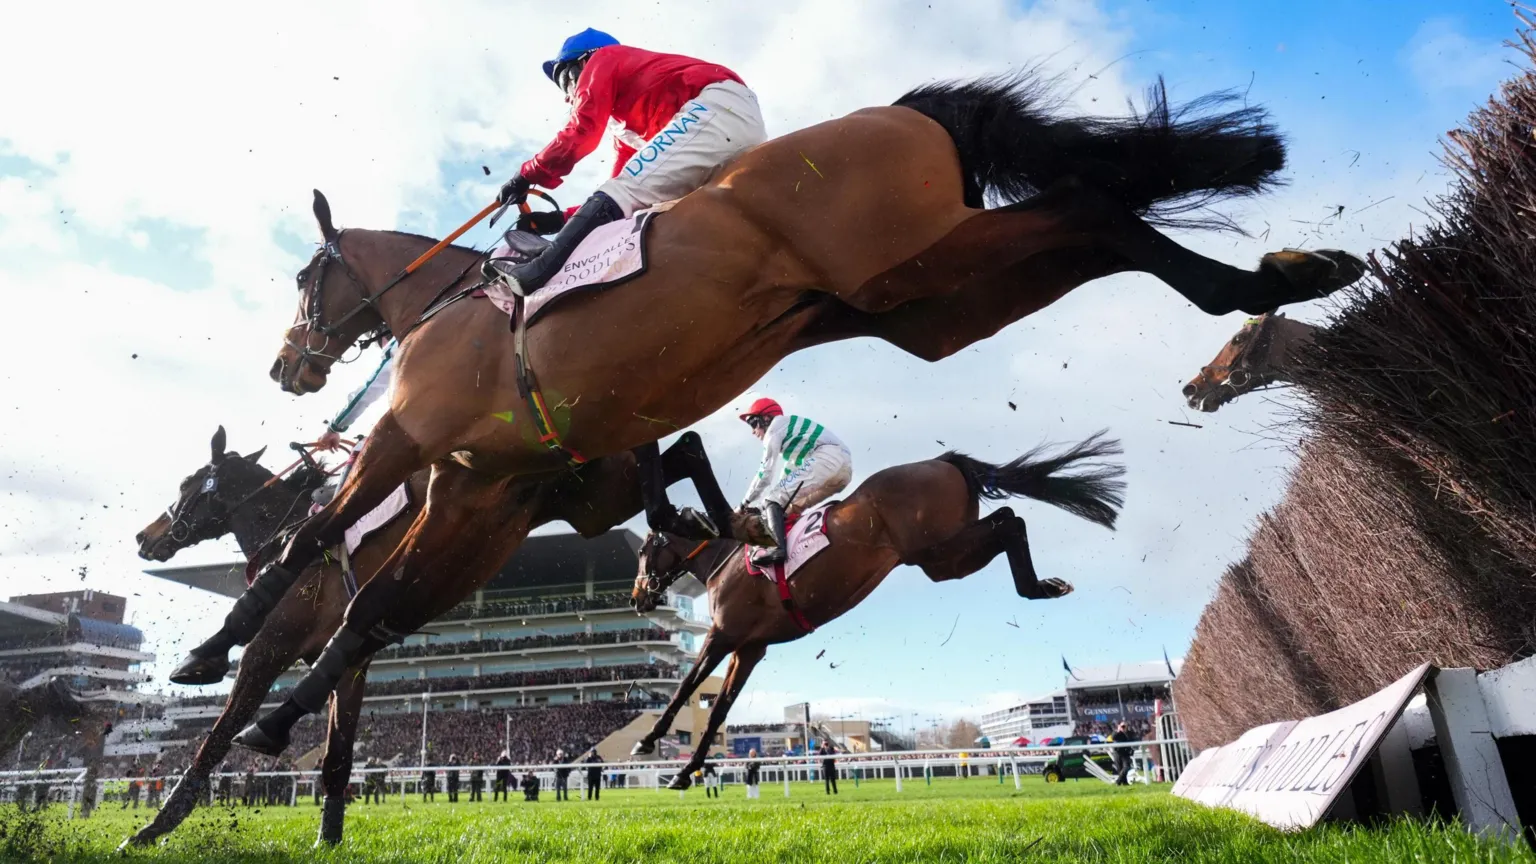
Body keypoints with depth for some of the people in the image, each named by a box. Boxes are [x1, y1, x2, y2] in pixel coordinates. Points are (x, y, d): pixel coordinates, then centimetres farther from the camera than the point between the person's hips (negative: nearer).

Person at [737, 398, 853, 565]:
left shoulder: (777, 424, 12)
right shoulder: (790, 438, 38)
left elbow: (766, 471, 6)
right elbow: (788, 474, 36)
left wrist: (745, 503, 12)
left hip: (826, 458, -9)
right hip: (845, 467, 9)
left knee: (770, 502, -12)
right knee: (791, 509, 17)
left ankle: (779, 548, -35)